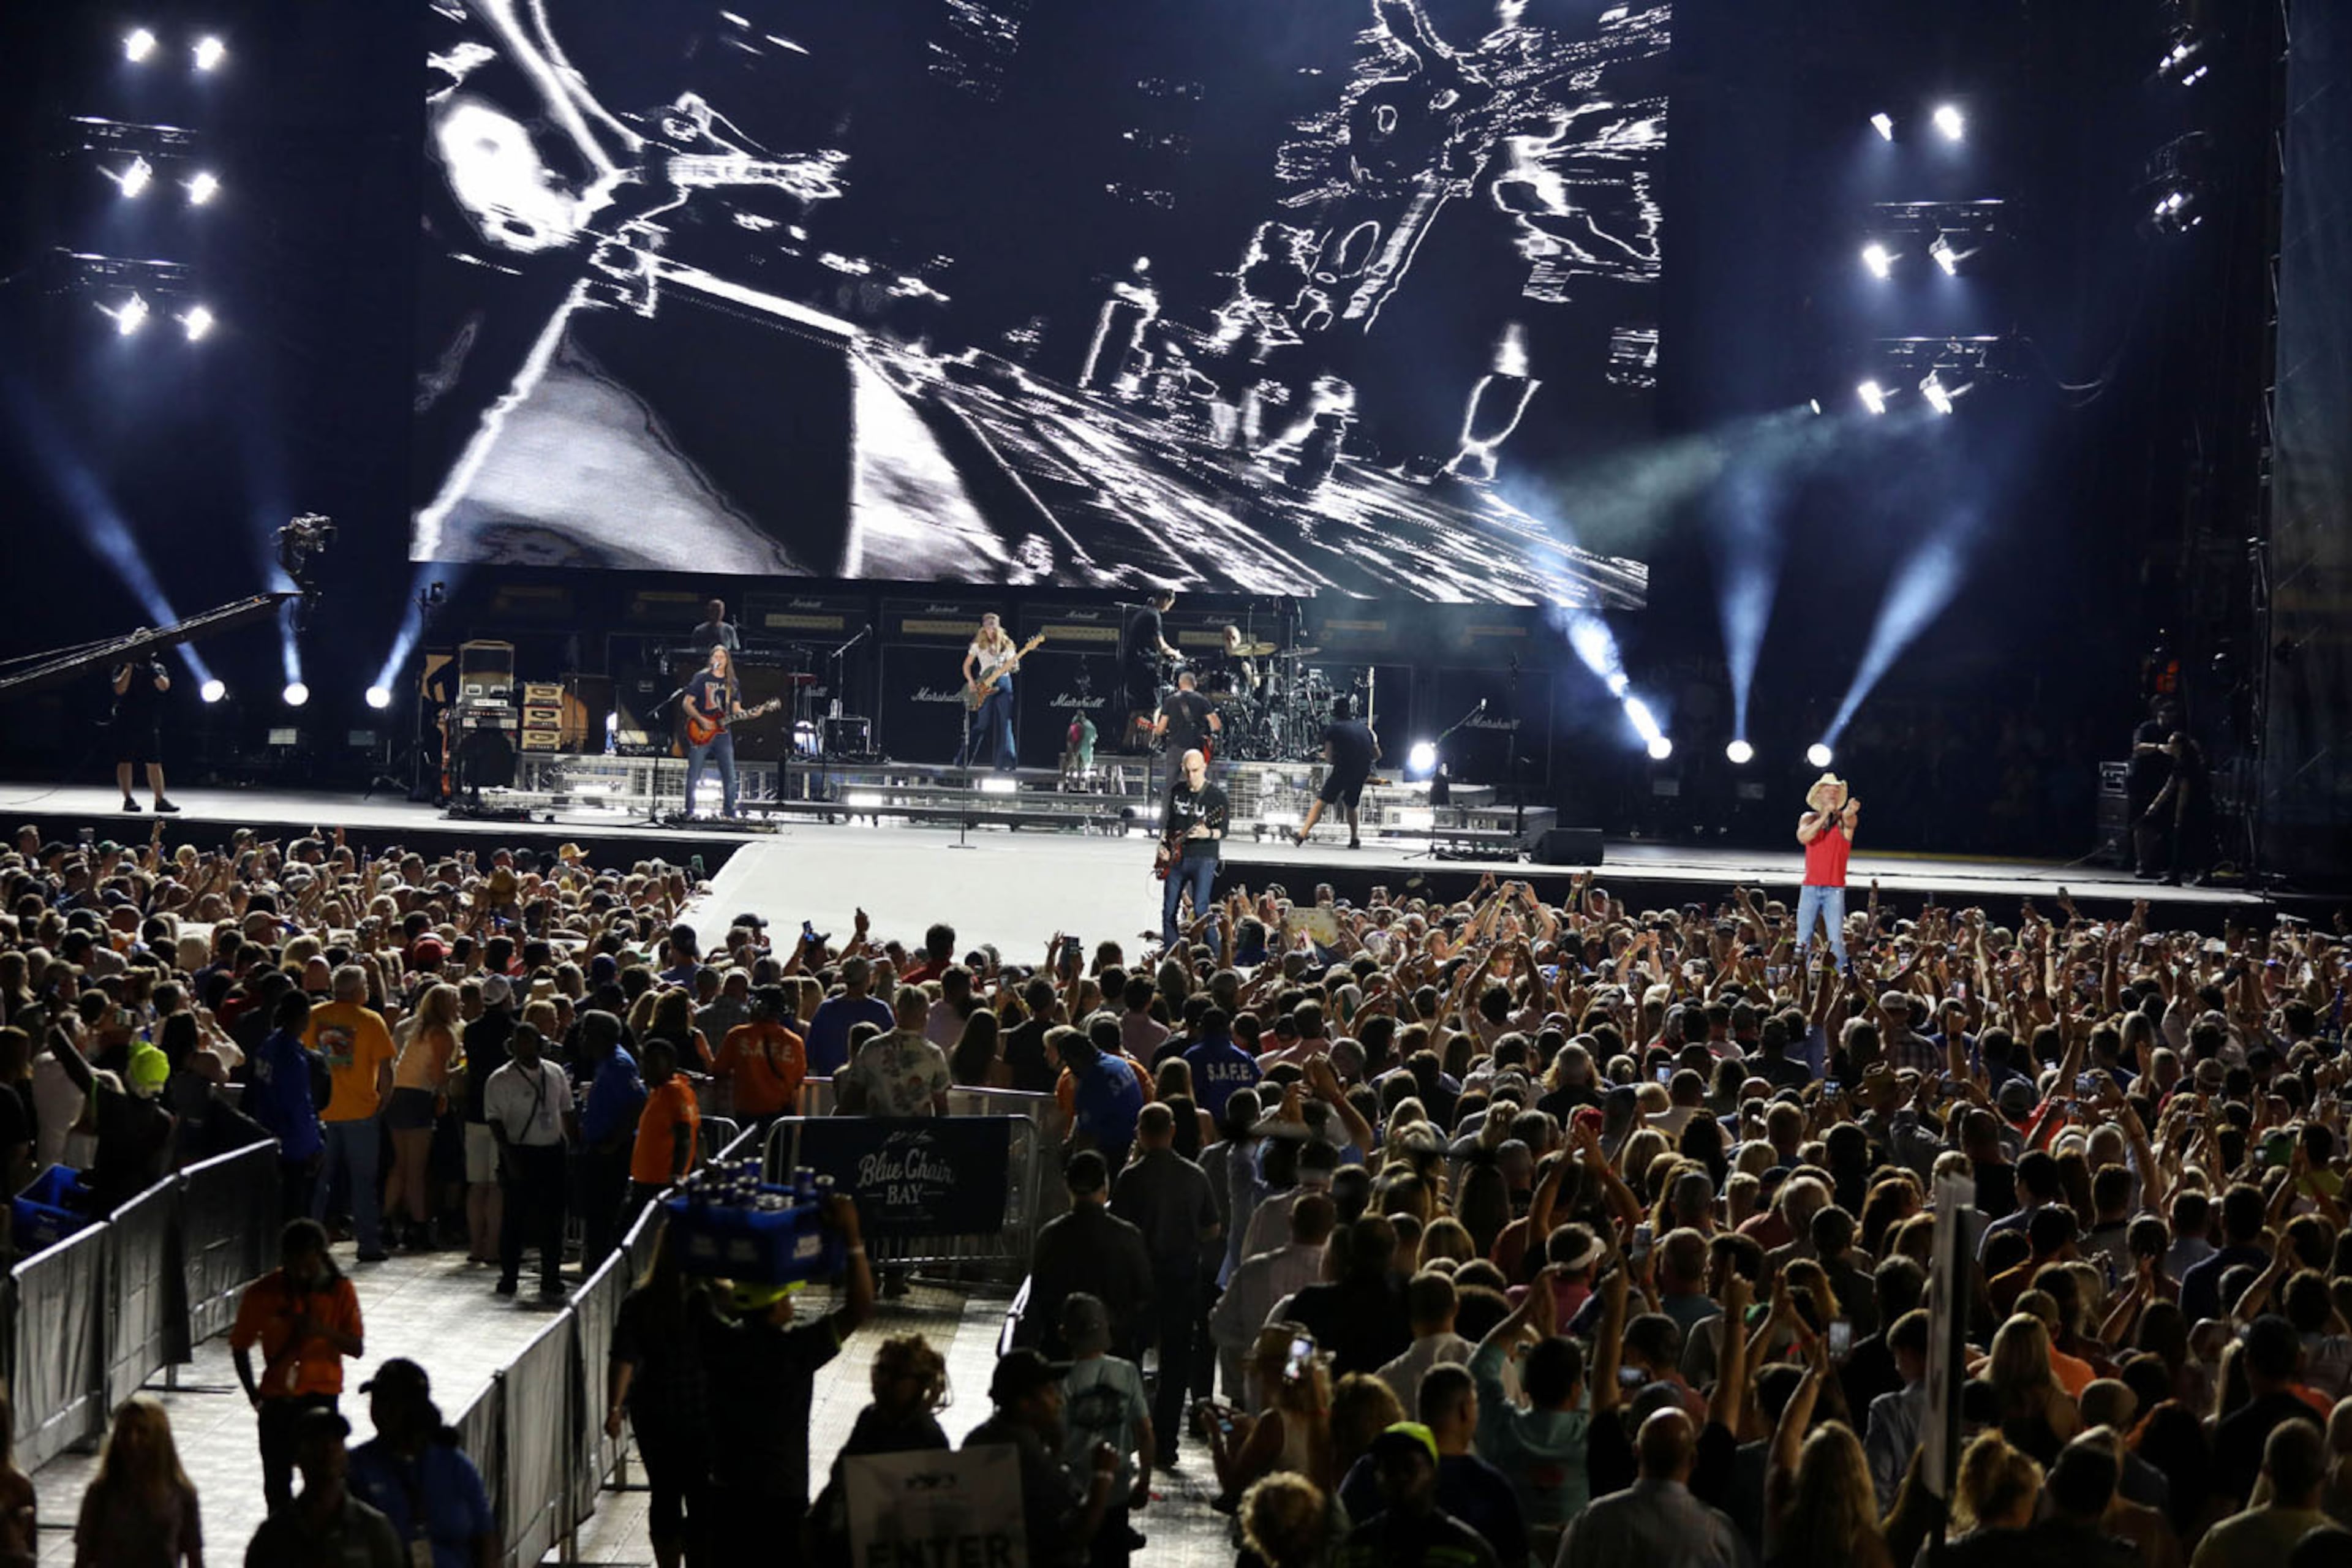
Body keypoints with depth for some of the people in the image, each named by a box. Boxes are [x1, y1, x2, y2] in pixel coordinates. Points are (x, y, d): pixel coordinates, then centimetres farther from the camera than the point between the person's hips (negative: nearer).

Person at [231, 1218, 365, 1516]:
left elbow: (357, 1348, -6)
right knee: (277, 1482, 4)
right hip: (277, 1399, 1)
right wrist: (254, 1394, 0)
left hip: (322, 1394, -1)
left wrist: (323, 1331, -24)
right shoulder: (262, 1294, -6)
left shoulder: (339, 1291, -6)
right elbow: (240, 1346, 5)